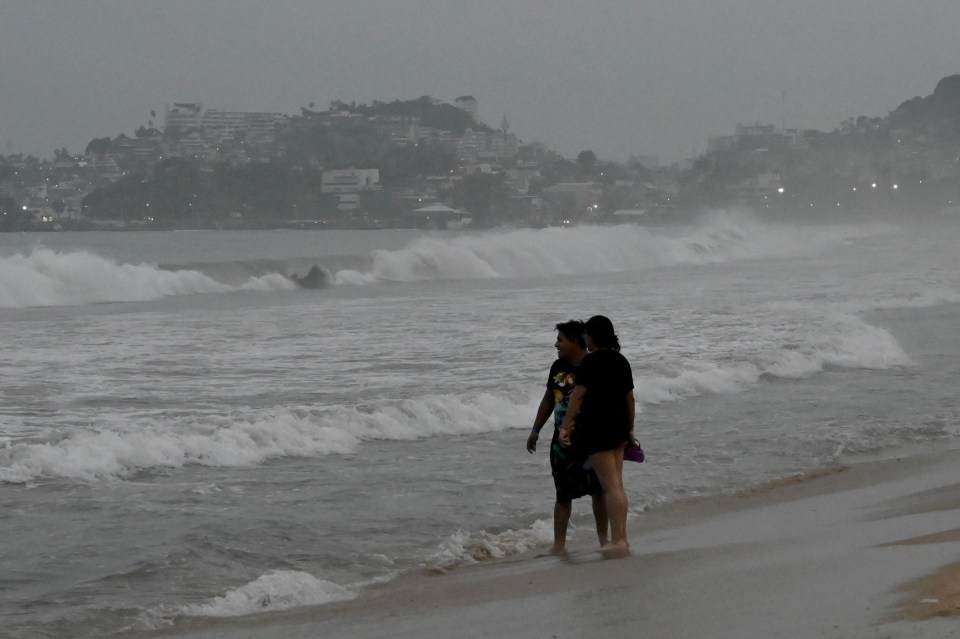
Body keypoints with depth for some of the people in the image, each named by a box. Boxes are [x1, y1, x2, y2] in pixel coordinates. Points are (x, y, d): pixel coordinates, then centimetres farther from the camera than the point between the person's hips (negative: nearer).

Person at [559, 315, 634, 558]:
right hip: (619, 428, 8)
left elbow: (578, 394, -16)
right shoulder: (621, 361, 11)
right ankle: (621, 538, 16)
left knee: (610, 485, -7)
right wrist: (630, 428, 26)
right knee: (617, 484, 13)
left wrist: (564, 426, -15)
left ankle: (618, 540, -7)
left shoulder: (592, 361, -12)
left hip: (597, 428, -8)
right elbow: (630, 398, 16)